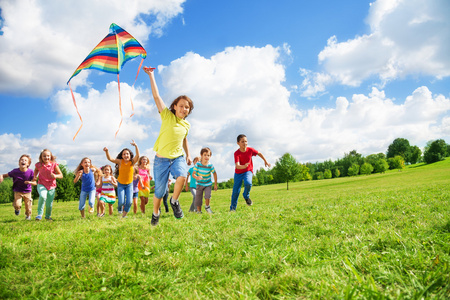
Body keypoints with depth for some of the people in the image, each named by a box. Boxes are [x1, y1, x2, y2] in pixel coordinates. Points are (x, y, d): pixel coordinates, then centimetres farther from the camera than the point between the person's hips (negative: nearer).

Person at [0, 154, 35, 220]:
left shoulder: (30, 172, -18)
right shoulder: (15, 171, -16)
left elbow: (35, 183, -11)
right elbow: (6, 175, 0)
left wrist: (30, 182, -33)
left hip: (27, 191, 0)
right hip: (18, 191, 0)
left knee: (28, 206, 6)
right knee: (17, 205, -17)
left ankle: (28, 215, 40)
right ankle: (17, 209, 22)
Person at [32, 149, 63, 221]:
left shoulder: (54, 164, -11)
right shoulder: (38, 165, -5)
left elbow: (61, 175, -7)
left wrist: (55, 176, -27)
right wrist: (35, 177, 5)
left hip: (51, 186, 1)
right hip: (41, 185, 0)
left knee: (49, 204, 7)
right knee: (42, 196, -31)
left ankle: (48, 216, 36)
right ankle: (40, 214, -15)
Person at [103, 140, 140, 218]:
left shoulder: (132, 162, -12)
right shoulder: (120, 161, -11)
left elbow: (137, 156, -29)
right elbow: (110, 159, -19)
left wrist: (136, 146, -45)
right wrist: (106, 151, -38)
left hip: (129, 184, 1)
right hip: (120, 184, 0)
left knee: (129, 202, -8)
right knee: (121, 202, -8)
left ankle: (124, 213, 22)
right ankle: (120, 209, 30)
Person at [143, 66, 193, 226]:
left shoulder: (186, 125, 8)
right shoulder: (167, 116, -4)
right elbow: (156, 96, -11)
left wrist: (188, 155, 17)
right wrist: (151, 75, -13)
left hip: (178, 157, 3)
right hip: (162, 159, -2)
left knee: (182, 176, -30)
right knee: (159, 191, 3)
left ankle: (174, 201, -2)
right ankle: (155, 214, 32)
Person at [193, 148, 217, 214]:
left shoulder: (210, 165, -15)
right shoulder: (197, 164, -17)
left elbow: (214, 174, 0)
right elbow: (193, 174, -14)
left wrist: (215, 184, 2)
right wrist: (197, 177, -37)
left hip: (208, 184, 0)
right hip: (200, 184, 0)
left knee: (208, 195, -21)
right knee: (198, 198, 2)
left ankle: (207, 206, 7)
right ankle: (199, 211, 21)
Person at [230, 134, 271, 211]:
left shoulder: (250, 150, -12)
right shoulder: (237, 153, -21)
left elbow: (259, 153, 9)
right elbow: (237, 166, -33)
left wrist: (265, 161, 17)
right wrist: (244, 166, -53)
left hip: (248, 171, 1)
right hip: (238, 173, -1)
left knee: (248, 183, -30)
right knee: (235, 191, 1)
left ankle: (246, 196, 1)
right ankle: (232, 208, 20)